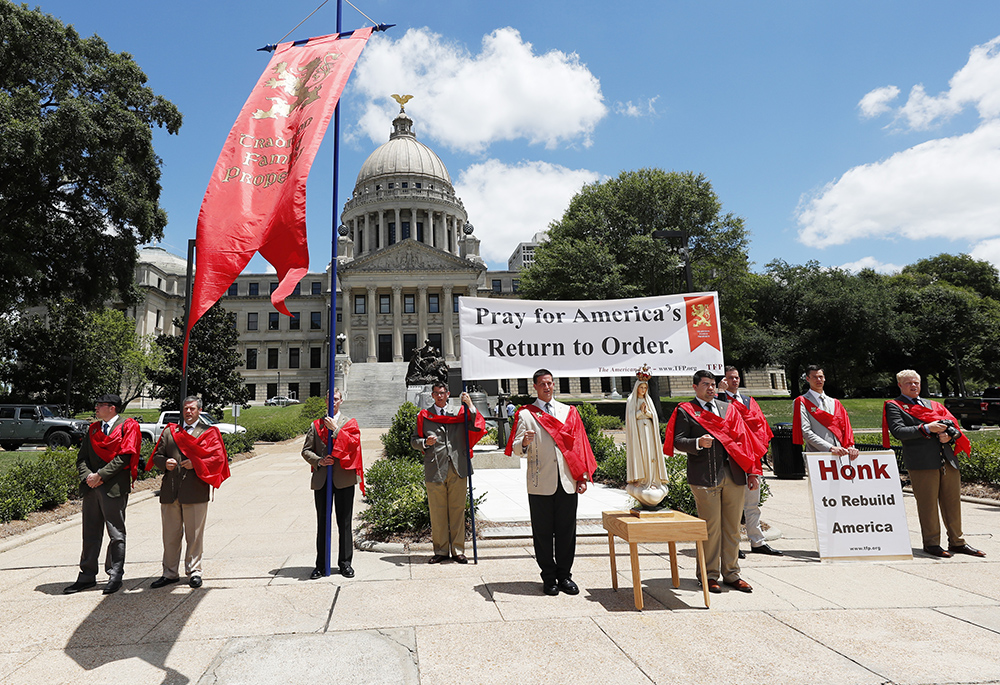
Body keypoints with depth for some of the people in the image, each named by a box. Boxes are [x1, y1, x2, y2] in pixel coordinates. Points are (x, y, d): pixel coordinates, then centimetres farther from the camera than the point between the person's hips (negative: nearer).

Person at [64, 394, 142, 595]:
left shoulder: (128, 426, -3)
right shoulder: (94, 428, 17)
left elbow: (124, 457, -12)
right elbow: (82, 457, 12)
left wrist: (100, 475, -15)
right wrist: (87, 476, -5)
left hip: (115, 487, -6)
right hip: (91, 488, 6)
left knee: (116, 535, 2)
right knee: (90, 534, 12)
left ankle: (115, 576, 11)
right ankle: (87, 576, 22)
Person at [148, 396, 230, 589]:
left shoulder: (209, 432, 6)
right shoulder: (169, 431, 17)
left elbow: (218, 457, -3)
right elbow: (157, 455, 15)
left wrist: (196, 463, -15)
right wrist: (165, 463, -6)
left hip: (195, 491, -3)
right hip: (170, 491, 3)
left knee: (194, 534, 3)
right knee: (170, 535, 10)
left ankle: (194, 572, 15)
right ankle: (170, 573, 22)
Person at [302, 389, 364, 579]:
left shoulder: (349, 423, 8)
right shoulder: (316, 425, 12)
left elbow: (353, 444, -10)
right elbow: (306, 450, 9)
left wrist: (335, 429, -13)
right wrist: (319, 461, -9)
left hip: (344, 478, -1)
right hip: (321, 478, 2)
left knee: (344, 522, 4)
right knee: (322, 523, 7)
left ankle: (345, 563, 14)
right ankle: (321, 565, 17)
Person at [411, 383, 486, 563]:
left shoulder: (458, 414, 13)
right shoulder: (424, 416, 11)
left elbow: (477, 428, 1)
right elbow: (414, 440, 11)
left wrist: (470, 405, -7)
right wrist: (425, 442, -9)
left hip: (457, 467, 1)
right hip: (434, 469, 0)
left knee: (458, 510, 4)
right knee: (437, 512, 4)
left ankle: (457, 550, 13)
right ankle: (441, 550, 16)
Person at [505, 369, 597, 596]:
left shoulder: (569, 412, 13)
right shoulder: (525, 414, 4)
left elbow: (579, 446, 12)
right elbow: (515, 449, -3)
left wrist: (583, 476, 6)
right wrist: (524, 442, -26)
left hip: (567, 482, 2)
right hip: (540, 484, -2)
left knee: (566, 531, 7)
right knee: (543, 532, 4)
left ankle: (564, 575, 21)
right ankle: (549, 578, 17)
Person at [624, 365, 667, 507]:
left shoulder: (648, 400, 14)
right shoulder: (631, 401, 2)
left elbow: (653, 415, 8)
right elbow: (631, 417, -5)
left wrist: (646, 411, -9)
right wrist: (641, 412, -14)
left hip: (649, 431, 4)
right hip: (637, 432, -4)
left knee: (650, 455, 0)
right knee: (638, 455, -7)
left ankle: (651, 480, 3)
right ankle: (640, 480, -4)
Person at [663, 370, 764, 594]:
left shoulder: (728, 409, 18)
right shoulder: (685, 411, 4)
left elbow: (743, 440, 15)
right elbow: (678, 441, -3)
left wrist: (752, 472, 8)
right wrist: (698, 443, -23)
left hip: (733, 475, 5)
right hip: (705, 477, -4)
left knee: (732, 527, 9)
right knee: (710, 528, -1)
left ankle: (731, 574, 21)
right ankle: (709, 575, 12)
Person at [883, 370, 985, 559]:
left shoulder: (933, 405, 22)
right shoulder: (894, 406, 3)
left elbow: (954, 427, 17)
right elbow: (898, 431, -11)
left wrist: (950, 435, -5)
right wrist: (926, 428, -17)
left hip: (948, 460, 6)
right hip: (922, 462, -5)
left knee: (953, 502, 10)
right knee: (928, 504, -1)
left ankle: (957, 542, 21)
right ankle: (931, 544, 9)